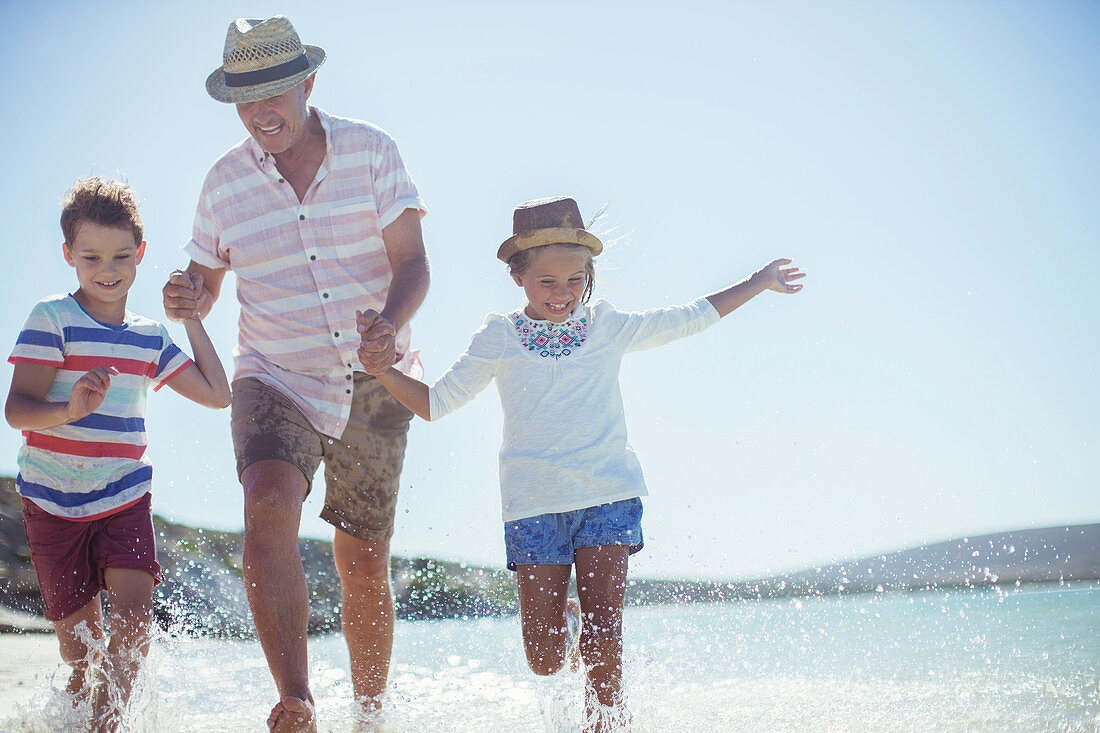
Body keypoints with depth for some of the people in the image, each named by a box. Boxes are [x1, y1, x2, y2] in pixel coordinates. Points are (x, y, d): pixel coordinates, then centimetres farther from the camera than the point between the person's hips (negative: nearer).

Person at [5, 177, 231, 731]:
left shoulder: (150, 338, 6)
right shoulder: (51, 319, -9)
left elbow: (217, 394, 10)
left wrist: (192, 319, 7)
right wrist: (70, 410, -39)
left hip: (124, 497, 3)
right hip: (53, 499, -3)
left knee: (134, 609, -17)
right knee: (79, 635, 5)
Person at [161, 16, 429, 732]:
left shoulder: (370, 151, -4)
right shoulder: (225, 181, 1)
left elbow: (413, 266, -9)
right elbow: (206, 286, 10)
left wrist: (387, 329, -29)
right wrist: (188, 306, -15)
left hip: (374, 386, 0)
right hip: (277, 382, 0)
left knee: (365, 567, 7)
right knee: (268, 509, -30)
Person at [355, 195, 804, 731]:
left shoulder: (608, 327, 8)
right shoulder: (498, 338, 4)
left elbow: (690, 318, 18)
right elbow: (436, 402, 7)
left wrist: (758, 283, 21)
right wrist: (383, 371, -9)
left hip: (607, 494, 0)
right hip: (534, 502, 0)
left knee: (603, 642, -10)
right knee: (543, 659, -1)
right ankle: (564, 619, 33)